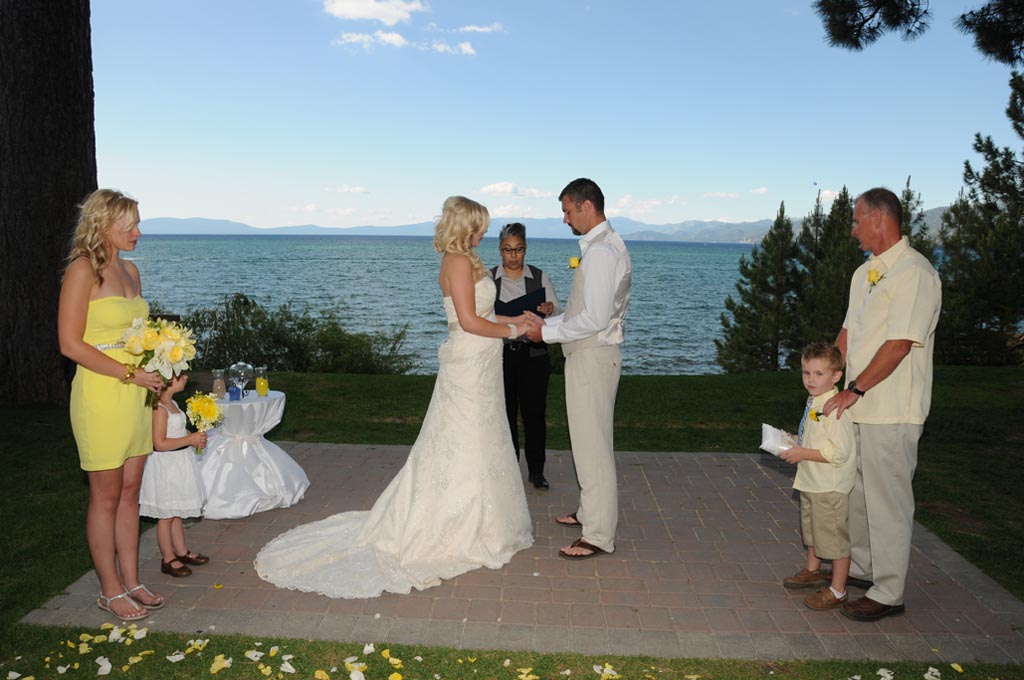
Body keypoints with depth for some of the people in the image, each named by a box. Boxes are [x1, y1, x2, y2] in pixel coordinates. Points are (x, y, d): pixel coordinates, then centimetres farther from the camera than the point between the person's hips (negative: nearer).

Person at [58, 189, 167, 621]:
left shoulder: (130, 270, 12)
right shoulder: (83, 270, -11)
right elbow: (70, 345, -15)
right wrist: (129, 374, -18)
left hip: (135, 394, 7)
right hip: (100, 394, -7)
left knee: (130, 492, 13)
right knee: (106, 496, 4)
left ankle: (130, 581, 25)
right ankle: (111, 591, 18)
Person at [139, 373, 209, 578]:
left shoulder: (172, 403, 9)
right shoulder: (159, 408, -21)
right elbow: (159, 443, -25)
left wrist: (195, 438, 4)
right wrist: (189, 439, -21)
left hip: (177, 463, 10)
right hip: (166, 465, -10)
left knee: (176, 512, 19)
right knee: (167, 515, 3)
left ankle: (181, 551, 31)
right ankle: (168, 559, 14)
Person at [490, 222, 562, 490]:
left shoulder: (540, 277, 3)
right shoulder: (488, 278, 1)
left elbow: (559, 314, 1)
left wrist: (550, 309, -22)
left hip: (533, 354, 0)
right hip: (500, 354, 0)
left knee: (535, 413, 3)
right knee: (505, 414, 8)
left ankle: (536, 470, 17)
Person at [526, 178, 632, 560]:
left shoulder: (599, 252, -19)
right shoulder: (607, 245, 13)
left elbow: (595, 319, -25)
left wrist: (547, 333, -14)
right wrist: (546, 323, 10)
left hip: (592, 357, -11)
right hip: (591, 355, 11)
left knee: (593, 446, -2)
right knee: (592, 442, 21)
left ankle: (599, 535, 9)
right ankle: (592, 512, 36)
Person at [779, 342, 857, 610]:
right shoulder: (814, 402, 5)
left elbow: (839, 452, -29)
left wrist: (803, 454, -24)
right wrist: (794, 442, 6)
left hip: (830, 487, -10)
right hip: (811, 482, 10)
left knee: (834, 536, 3)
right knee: (811, 528, 26)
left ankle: (837, 591, 18)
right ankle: (812, 571, 47)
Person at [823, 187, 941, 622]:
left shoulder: (914, 273, -15)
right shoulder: (865, 272, 15)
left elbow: (899, 344, -21)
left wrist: (854, 390, -19)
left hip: (891, 412, -9)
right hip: (857, 407, 9)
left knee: (887, 501, -1)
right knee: (856, 491, 19)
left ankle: (888, 593, 11)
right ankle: (860, 567, 35)